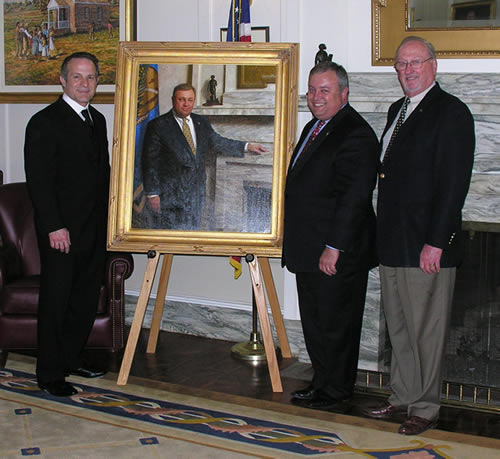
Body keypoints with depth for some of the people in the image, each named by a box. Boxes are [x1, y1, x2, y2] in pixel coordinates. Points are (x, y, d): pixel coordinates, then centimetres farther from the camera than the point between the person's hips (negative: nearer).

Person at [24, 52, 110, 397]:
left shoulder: (98, 120, 14)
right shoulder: (45, 122, -10)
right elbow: (39, 180, -15)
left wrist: (107, 218, 13)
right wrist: (54, 226, -19)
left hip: (94, 228, 7)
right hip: (61, 231, -7)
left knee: (87, 297, 13)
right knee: (56, 300, 2)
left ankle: (72, 357, 28)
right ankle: (50, 373, 12)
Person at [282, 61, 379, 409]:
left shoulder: (355, 134, -16)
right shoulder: (314, 127, 16)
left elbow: (353, 197, -21)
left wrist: (333, 247, -22)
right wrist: (297, 243, 18)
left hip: (338, 254, -9)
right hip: (309, 250, 10)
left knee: (336, 322, 4)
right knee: (313, 321, 16)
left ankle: (337, 389, 18)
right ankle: (322, 381, 30)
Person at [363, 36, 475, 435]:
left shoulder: (451, 112, -9)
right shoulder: (398, 110, 16)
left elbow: (454, 182, -15)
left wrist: (436, 242, -19)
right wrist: (385, 235, 13)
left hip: (427, 244, -8)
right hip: (394, 243, 8)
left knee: (426, 330, 2)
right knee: (398, 327, 15)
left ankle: (425, 408, 14)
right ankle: (402, 397, 28)